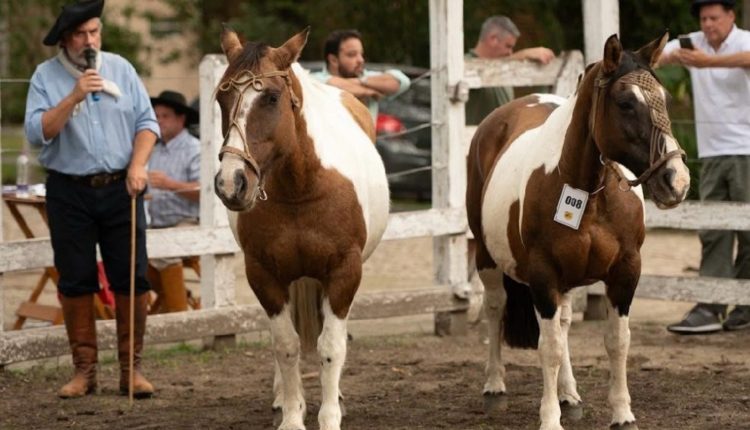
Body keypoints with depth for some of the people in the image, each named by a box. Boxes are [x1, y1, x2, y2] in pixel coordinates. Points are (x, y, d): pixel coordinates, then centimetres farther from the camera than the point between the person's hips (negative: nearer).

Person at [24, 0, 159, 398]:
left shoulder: (120, 68, 6)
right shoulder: (46, 77, -1)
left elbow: (146, 122, 5)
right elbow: (37, 132, -12)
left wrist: (138, 164, -10)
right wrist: (74, 98, -20)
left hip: (120, 188, 1)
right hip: (69, 193, -1)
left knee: (132, 279, 0)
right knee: (75, 283, 3)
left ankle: (131, 369, 8)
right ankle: (84, 371, 11)